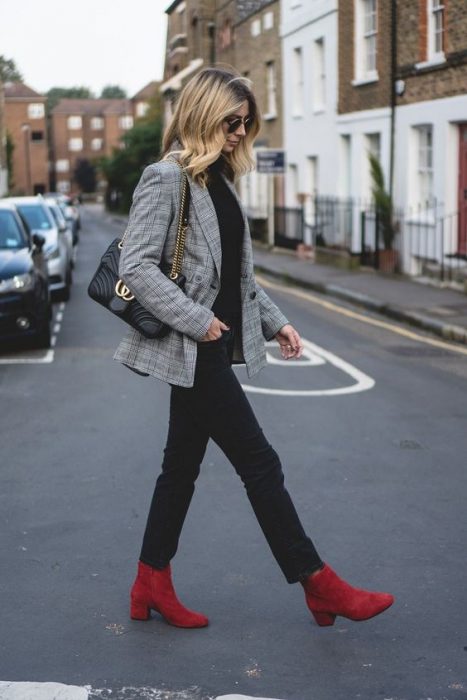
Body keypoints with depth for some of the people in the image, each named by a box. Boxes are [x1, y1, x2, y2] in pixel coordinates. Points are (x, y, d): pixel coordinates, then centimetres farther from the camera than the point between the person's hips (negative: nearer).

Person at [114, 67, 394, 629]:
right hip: (192, 350, -9)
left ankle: (152, 585, 24)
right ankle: (319, 585, 6)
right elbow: (136, 266, -19)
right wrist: (197, 321, -21)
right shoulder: (166, 178, -12)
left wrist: (273, 320, 12)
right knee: (258, 462, -4)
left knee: (183, 462, 13)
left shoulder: (219, 180, 15)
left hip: (209, 349, 9)